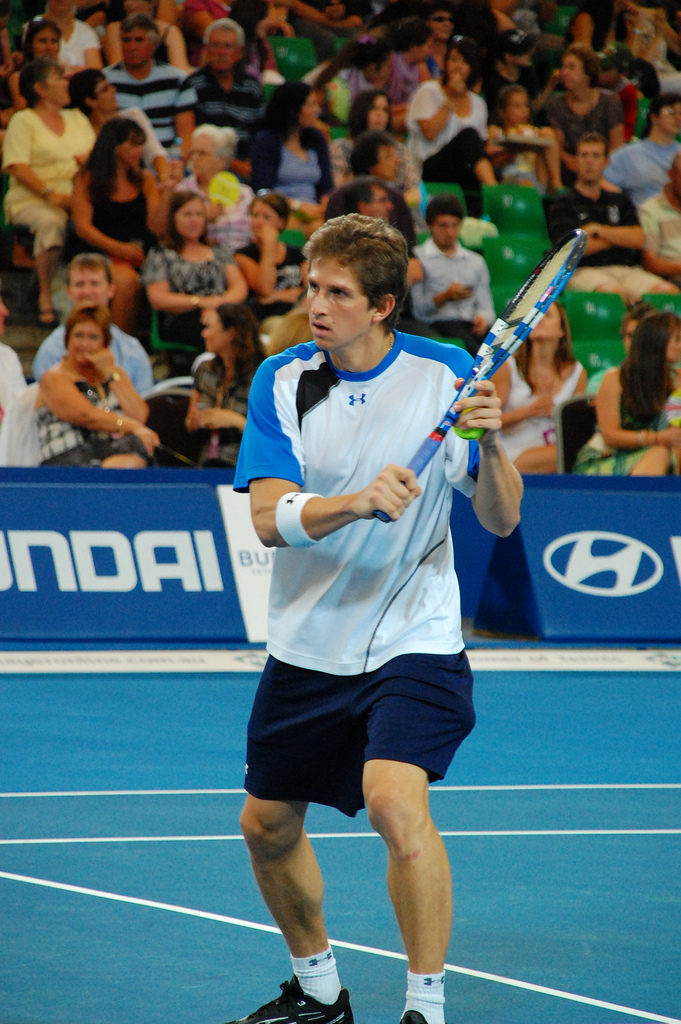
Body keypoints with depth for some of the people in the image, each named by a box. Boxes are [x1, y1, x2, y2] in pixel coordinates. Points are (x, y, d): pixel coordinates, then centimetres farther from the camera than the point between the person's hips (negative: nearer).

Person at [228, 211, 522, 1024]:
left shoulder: (446, 374, -8)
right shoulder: (281, 382, -3)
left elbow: (501, 520, -8)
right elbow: (268, 517, -15)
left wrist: (489, 445, -28)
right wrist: (358, 501, -33)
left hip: (411, 642, -4)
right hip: (307, 645, 4)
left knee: (394, 801, -26)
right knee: (267, 827, 12)